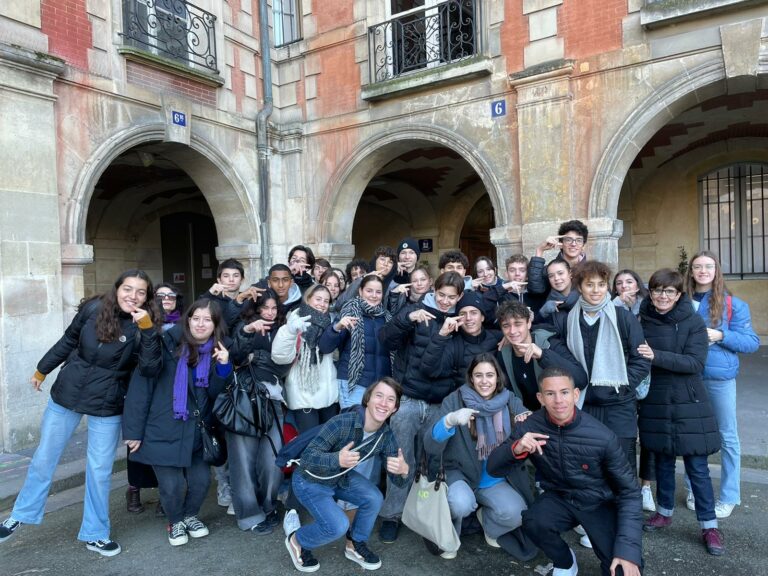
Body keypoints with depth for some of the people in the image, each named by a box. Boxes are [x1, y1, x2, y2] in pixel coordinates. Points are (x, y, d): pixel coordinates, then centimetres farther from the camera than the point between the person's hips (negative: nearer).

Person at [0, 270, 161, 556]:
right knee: (44, 459, 17)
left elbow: (150, 368, -27)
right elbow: (68, 341, 6)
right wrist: (42, 370, 17)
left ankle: (95, 534, 26)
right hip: (66, 395, 2)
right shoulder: (93, 308, -11)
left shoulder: (143, 327, -15)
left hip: (106, 406, -2)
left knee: (99, 470, 6)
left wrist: (147, 329, -35)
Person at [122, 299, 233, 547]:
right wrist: (133, 430, -11)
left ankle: (190, 515, 33)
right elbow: (141, 385, -12)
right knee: (172, 485, -2)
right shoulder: (168, 345, -14)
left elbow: (216, 394, -1)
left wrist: (224, 366, -19)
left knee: (201, 480, 1)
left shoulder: (219, 349, 0)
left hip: (197, 431, 4)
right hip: (163, 430, -4)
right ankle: (175, 521, 31)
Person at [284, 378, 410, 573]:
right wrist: (337, 459, -50)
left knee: (373, 498, -16)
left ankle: (356, 545, 12)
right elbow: (307, 458, -31)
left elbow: (399, 481, -13)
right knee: (338, 526, -20)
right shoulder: (342, 423, -33)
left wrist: (404, 469, -38)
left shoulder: (386, 436, -16)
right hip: (310, 481, -5)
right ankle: (297, 541, 10)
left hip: (341, 477, 5)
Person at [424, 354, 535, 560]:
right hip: (461, 474, -2)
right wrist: (450, 420, -40)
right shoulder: (455, 400, -13)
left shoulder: (510, 401, -3)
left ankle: (487, 521, 14)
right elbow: (430, 446, -21)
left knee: (516, 513, -23)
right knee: (462, 504, -32)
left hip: (498, 480, 3)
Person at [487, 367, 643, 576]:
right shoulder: (530, 427, -18)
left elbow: (629, 491, -13)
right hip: (559, 498, 1)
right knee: (533, 522, -30)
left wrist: (629, 550, -23)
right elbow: (493, 469, -13)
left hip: (599, 503, -1)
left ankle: (611, 558, 17)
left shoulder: (602, 437, -23)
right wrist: (516, 449, -36)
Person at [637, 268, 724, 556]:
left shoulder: (693, 321, -7)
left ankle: (709, 525, 18)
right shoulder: (641, 320, -1)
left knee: (697, 466, 3)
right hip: (655, 402, 3)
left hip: (688, 403, -2)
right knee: (663, 460, 16)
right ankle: (665, 512, 33)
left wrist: (657, 357, -26)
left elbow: (696, 362, -17)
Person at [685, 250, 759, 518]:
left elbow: (752, 342, -4)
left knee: (727, 437, 7)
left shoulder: (733, 304, -3)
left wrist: (720, 335, -17)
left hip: (720, 377, -2)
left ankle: (729, 496, 21)